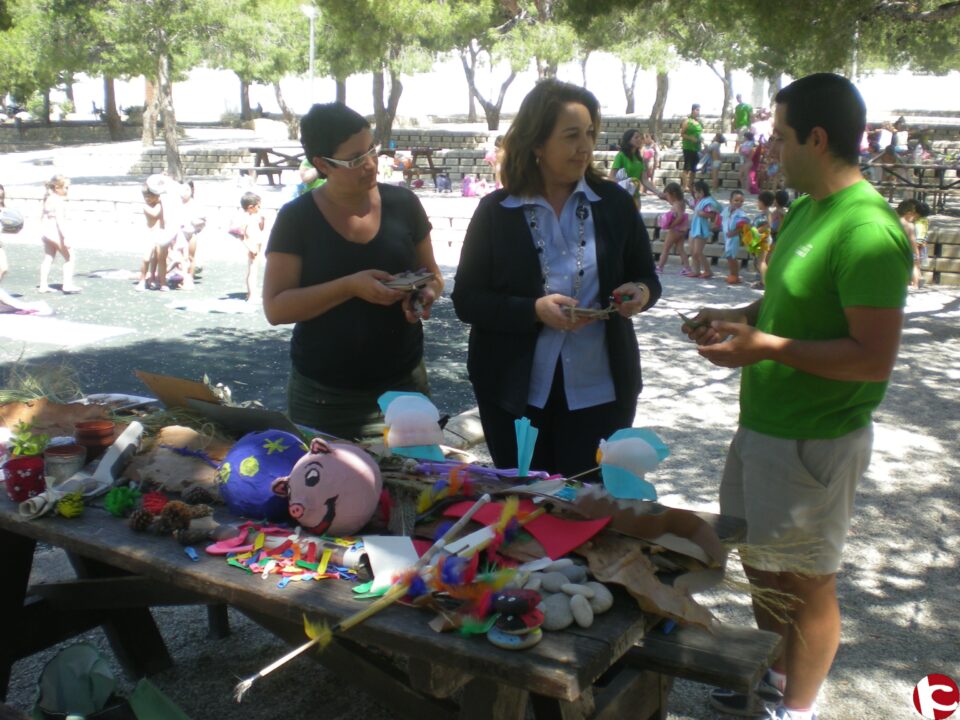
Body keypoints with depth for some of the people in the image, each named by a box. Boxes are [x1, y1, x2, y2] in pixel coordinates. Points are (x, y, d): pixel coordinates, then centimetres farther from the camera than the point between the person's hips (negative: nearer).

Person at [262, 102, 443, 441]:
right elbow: (276, 307, -11)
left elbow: (431, 274, 12)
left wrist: (425, 294, -11)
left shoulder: (402, 203, 0)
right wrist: (351, 286, -22)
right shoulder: (297, 218, -7)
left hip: (404, 384, 2)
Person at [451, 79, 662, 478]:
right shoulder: (495, 211, -3)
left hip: (599, 392, 1)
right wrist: (534, 310, -21)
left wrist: (641, 292, -14)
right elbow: (466, 300, -6)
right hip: (515, 393, -1)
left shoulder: (615, 202, 1)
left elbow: (647, 277, 10)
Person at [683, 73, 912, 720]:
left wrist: (764, 346, -25)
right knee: (763, 565, 24)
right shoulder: (807, 210, 7)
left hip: (814, 441, -10)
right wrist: (739, 318, 5)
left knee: (807, 585, 9)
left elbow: (875, 357, -26)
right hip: (764, 424, 10)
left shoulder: (867, 231, -24)